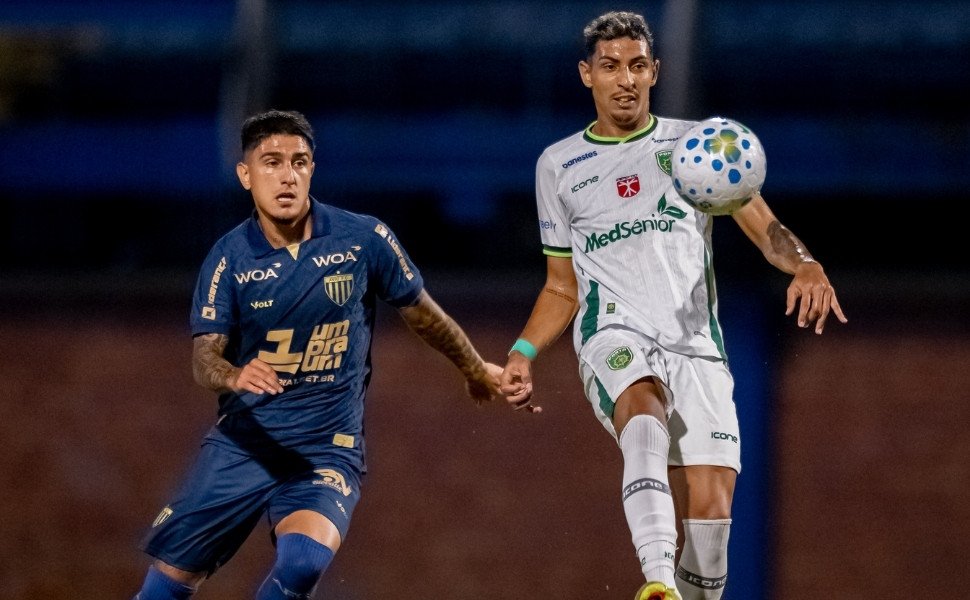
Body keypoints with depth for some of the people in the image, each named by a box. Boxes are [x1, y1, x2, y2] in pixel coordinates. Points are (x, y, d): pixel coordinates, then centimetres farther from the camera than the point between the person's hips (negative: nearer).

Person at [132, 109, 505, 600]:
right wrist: (235, 375, -36)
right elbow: (204, 355, -12)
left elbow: (421, 313, 10)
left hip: (329, 449, -1)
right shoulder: (229, 259, -6)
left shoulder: (365, 240, -6)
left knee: (303, 560, -28)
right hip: (243, 442, 1)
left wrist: (476, 370, 23)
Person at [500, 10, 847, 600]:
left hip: (696, 346, 1)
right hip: (614, 335, -1)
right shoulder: (559, 166, 19)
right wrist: (522, 353, 8)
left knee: (708, 512, -15)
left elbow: (765, 227, 8)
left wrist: (806, 265, -15)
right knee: (645, 419, -37)